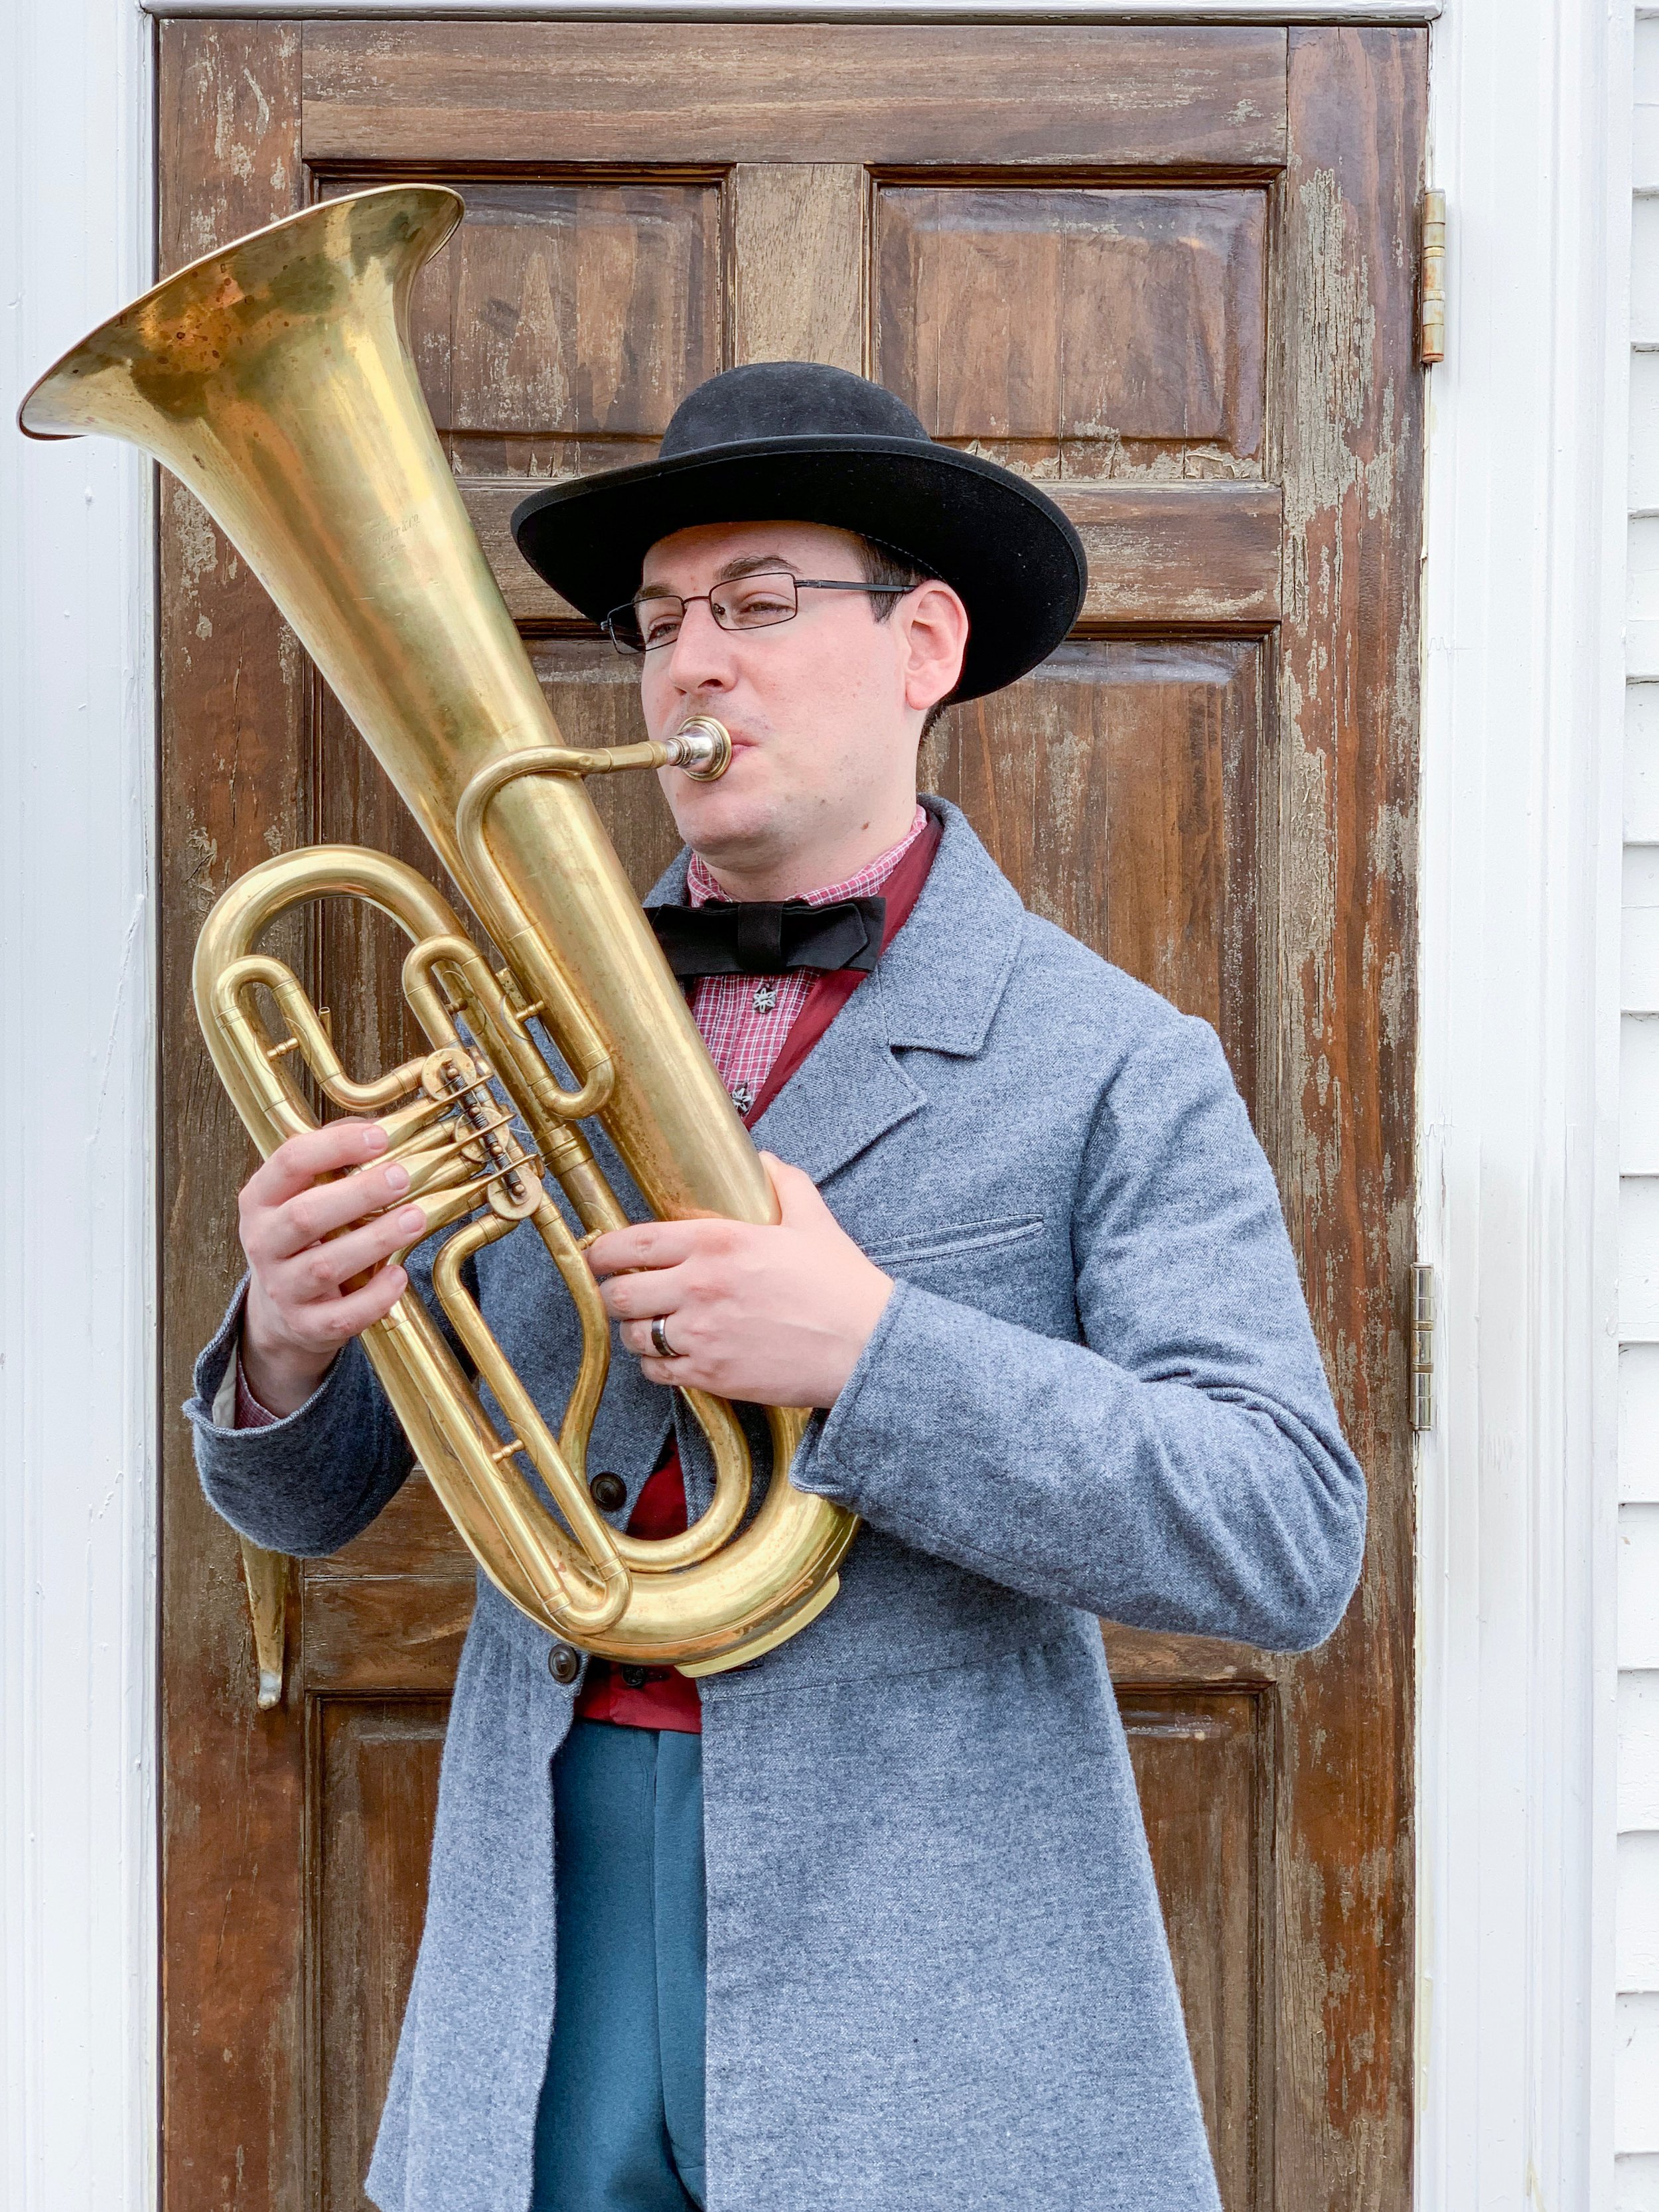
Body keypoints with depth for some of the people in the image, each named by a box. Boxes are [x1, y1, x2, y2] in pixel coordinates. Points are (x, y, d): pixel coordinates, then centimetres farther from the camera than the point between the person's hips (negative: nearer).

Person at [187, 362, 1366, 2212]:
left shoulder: (1114, 1069, -4)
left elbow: (1288, 1548, -13)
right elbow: (312, 1496, 8)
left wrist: (869, 1347, -24)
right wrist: (287, 1342, -16)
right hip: (551, 1958, 3)